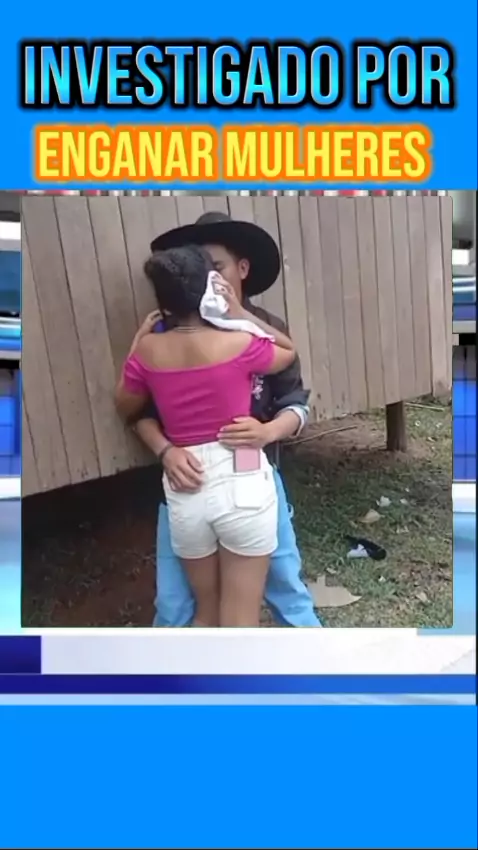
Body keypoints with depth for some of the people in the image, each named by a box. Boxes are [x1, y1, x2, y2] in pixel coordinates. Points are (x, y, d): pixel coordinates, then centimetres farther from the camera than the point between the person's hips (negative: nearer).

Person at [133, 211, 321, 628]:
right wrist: (166, 451, -22)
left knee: (286, 588, 17)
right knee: (173, 604, 12)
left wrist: (267, 432, -25)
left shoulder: (268, 329, -4)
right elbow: (142, 410, -2)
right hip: (189, 483, 0)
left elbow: (297, 404, -3)